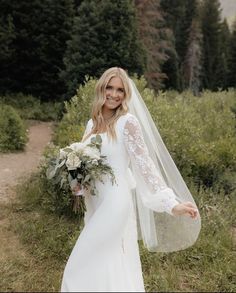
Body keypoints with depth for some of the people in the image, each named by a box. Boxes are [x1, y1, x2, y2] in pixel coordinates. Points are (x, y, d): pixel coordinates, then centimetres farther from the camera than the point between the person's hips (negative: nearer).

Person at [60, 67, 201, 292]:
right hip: (96, 204, 7)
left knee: (82, 271, -1)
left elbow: (144, 164, -15)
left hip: (114, 203, -7)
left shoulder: (127, 122, -10)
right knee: (111, 270, 16)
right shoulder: (92, 124, 10)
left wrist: (172, 203, -22)